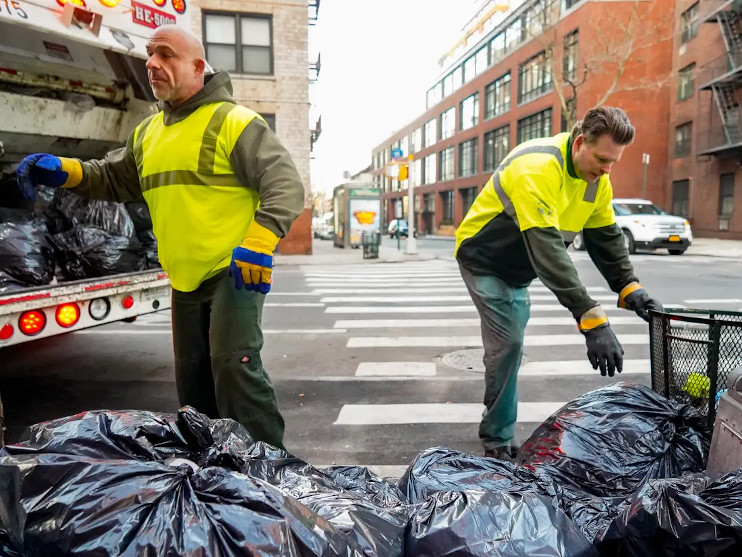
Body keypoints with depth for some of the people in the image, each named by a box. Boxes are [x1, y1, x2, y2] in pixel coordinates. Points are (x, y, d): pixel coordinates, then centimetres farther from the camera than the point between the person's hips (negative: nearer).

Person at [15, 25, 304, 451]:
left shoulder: (234, 122, -8)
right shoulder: (148, 133, 16)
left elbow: (286, 185, -15)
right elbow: (113, 179, 24)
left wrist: (258, 244, -27)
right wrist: (63, 171, 5)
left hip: (235, 272, -7)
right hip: (186, 281, 8)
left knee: (234, 368, -16)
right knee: (193, 380, 14)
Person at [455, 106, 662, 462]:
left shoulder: (596, 179, -6)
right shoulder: (537, 168, -34)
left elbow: (606, 237, -1)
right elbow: (548, 249, -42)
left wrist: (629, 288, -17)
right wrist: (591, 319, -45)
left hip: (517, 269, 8)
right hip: (484, 261, -8)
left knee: (509, 346, 15)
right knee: (508, 344, -14)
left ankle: (498, 433, 32)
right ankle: (497, 444, 2)